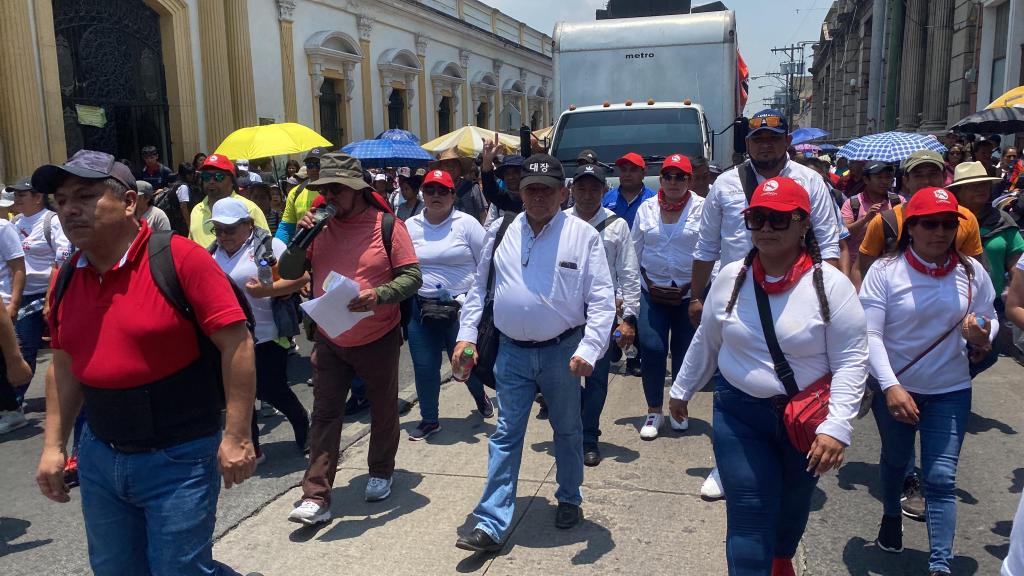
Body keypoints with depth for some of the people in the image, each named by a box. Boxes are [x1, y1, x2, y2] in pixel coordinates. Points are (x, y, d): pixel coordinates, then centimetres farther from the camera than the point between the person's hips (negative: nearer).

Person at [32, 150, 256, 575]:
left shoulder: (179, 259, -16)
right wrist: (53, 445, 11)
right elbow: (64, 367, 14)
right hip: (99, 457, 7)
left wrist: (236, 437, -19)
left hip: (178, 458, -7)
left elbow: (236, 344, -18)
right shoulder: (68, 278, 4)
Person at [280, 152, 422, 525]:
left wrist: (379, 294, -31)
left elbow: (412, 276, -13)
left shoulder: (386, 225, -12)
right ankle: (316, 497, 9)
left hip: (378, 339, -3)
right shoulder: (320, 224, 0)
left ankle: (381, 473, 38)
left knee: (383, 411, 15)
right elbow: (288, 273, 0)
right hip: (329, 341, 3)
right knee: (324, 416, 3)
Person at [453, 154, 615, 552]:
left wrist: (589, 349, -20)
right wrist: (467, 336, 0)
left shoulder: (583, 235, -8)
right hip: (512, 352, 2)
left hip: (562, 352, -1)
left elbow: (601, 299, -10)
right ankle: (492, 524, 12)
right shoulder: (501, 231, 1)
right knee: (506, 435, 6)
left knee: (568, 431, 17)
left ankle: (569, 500, 40)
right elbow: (479, 287, 8)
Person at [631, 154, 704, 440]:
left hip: (689, 293, -1)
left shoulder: (701, 208, -4)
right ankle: (654, 411, 10)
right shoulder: (647, 208, 6)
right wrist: (647, 280, 3)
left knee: (685, 351, 8)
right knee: (651, 348, -5)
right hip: (652, 292, 2)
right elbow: (635, 249, 10)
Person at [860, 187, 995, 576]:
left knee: (941, 479, -3)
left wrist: (982, 338, -19)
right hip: (893, 388, 0)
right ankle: (891, 516, 51)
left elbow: (990, 320, 5)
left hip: (950, 392, 1)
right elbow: (870, 335, -19)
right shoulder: (885, 271, -15)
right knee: (896, 460, 23)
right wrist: (891, 387, -29)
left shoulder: (972, 272, -6)